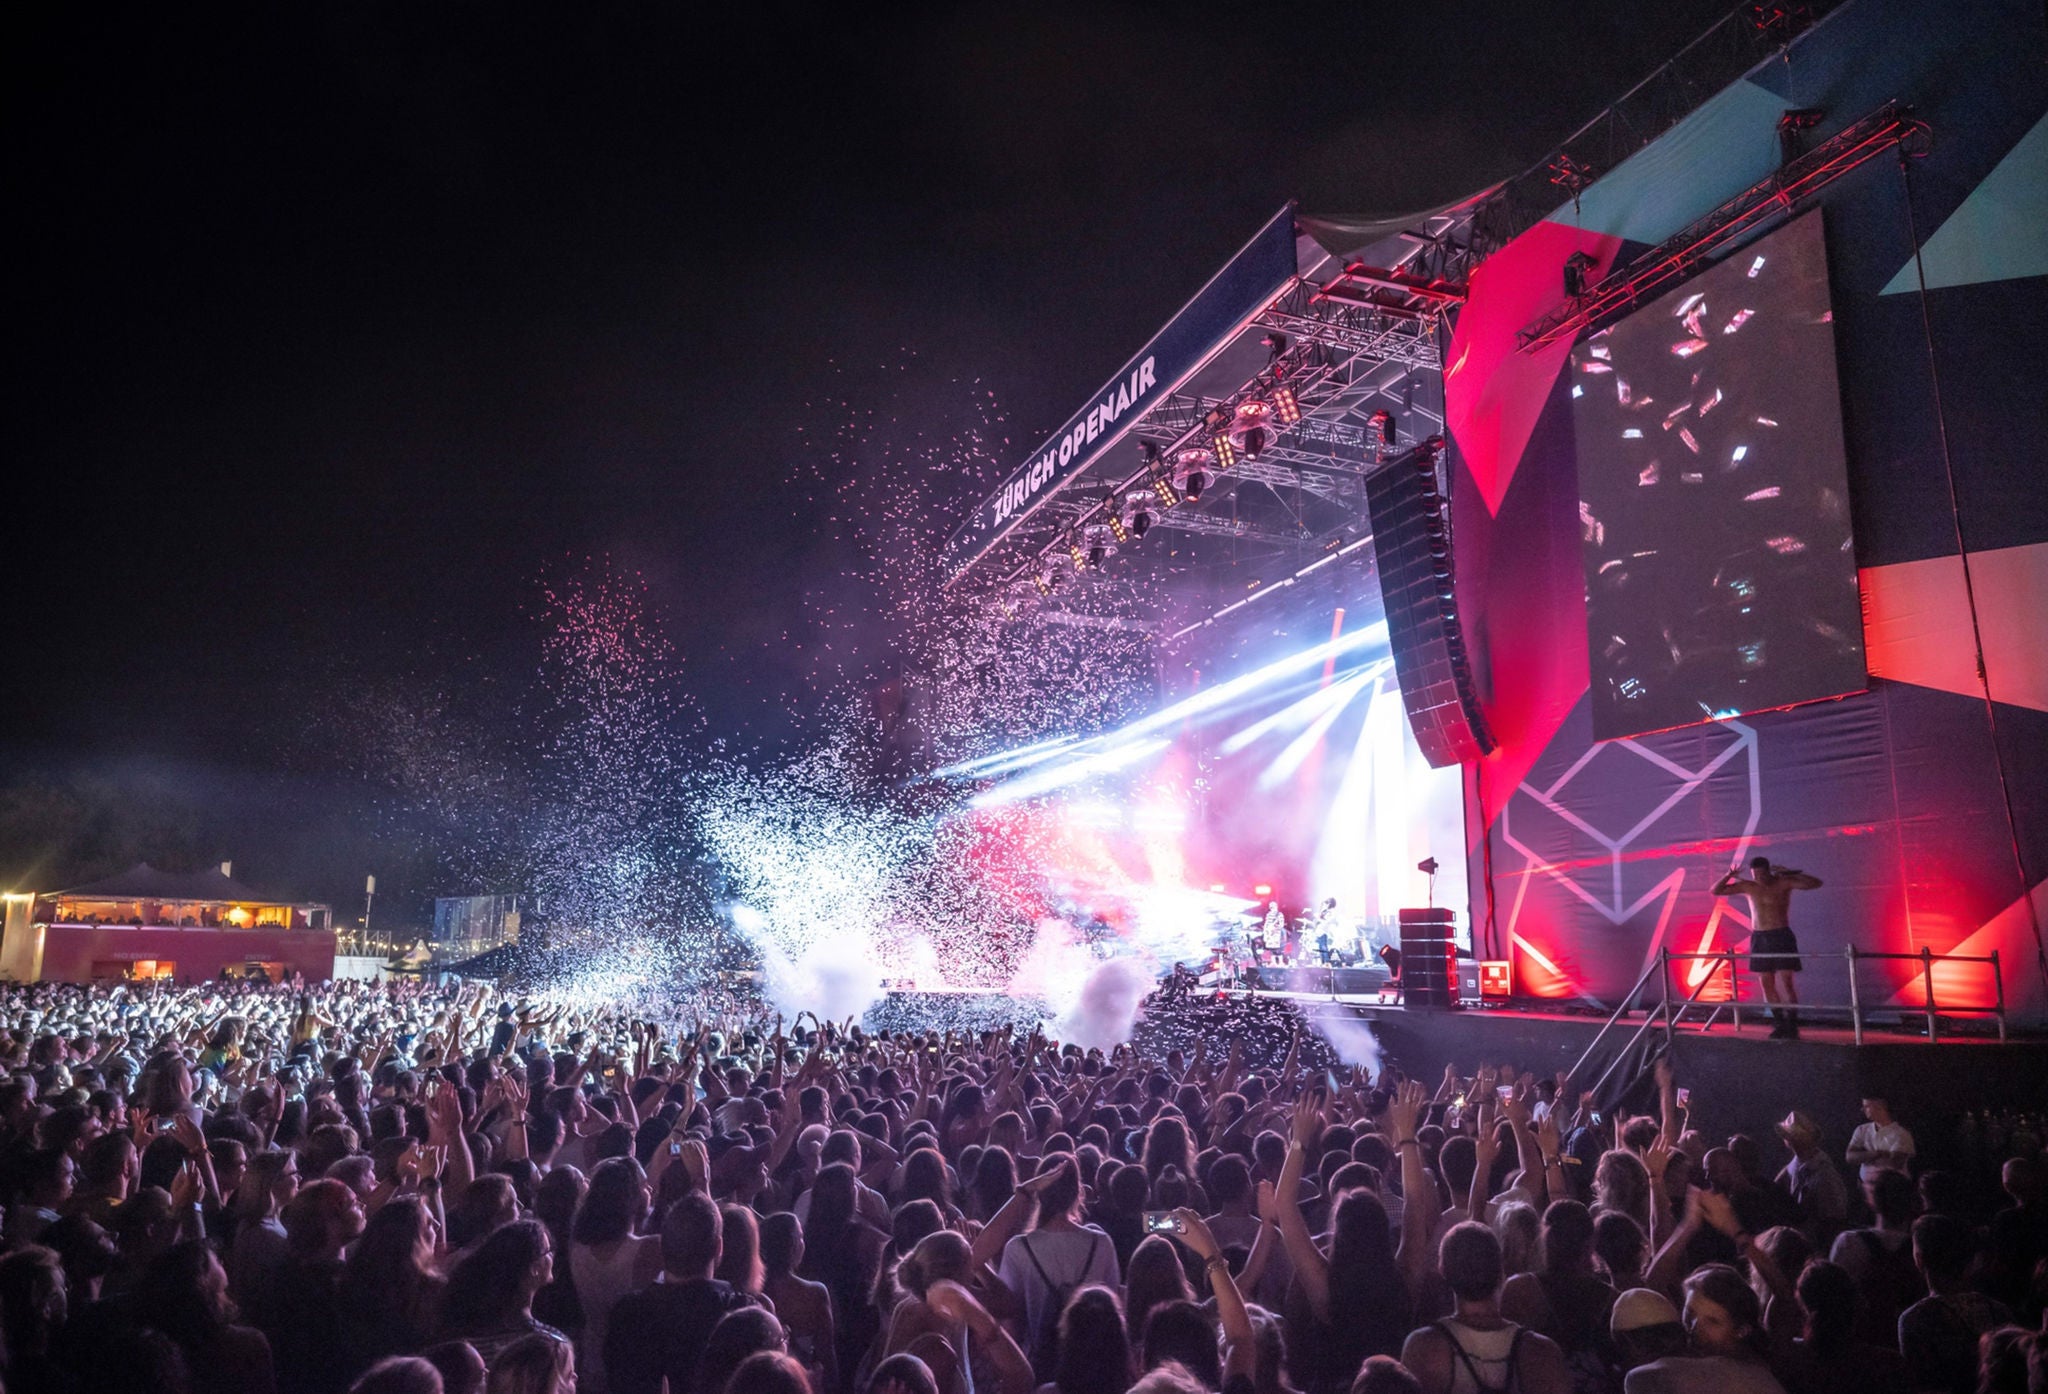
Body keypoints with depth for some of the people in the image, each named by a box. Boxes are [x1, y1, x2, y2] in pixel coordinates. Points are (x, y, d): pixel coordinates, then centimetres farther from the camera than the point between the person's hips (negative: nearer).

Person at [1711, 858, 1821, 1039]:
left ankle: (1791, 1026, -5)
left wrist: (1790, 874, -26)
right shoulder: (1747, 886, 4)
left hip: (1781, 936, -4)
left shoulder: (1784, 883, -6)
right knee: (1766, 983, 6)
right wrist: (1728, 876, -11)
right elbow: (1716, 891, 5)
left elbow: (1816, 883, -16)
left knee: (1786, 983, -9)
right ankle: (1779, 1024, 15)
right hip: (1759, 938, 4)